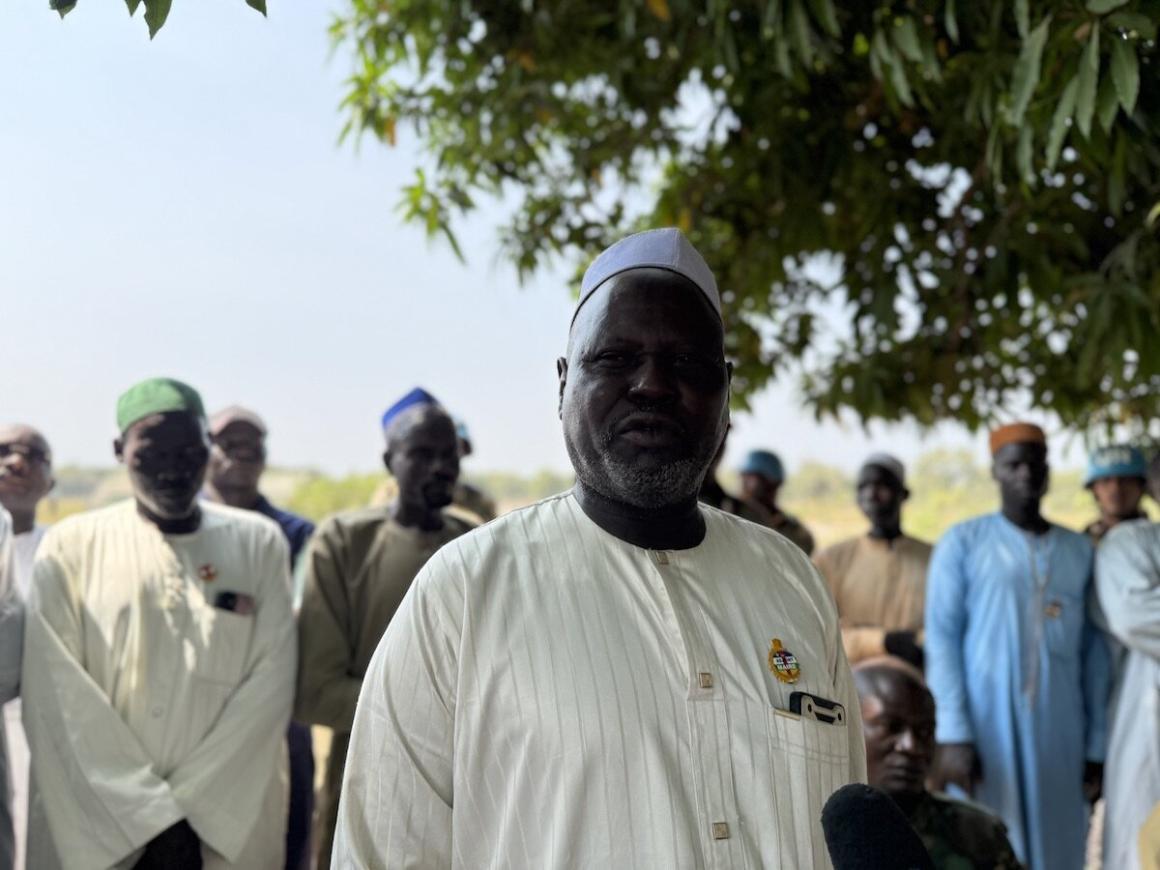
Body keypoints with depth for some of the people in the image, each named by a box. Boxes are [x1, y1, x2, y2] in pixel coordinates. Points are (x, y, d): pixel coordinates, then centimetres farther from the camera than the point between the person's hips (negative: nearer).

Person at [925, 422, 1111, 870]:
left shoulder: (1080, 551, 11)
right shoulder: (962, 542, 0)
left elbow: (1094, 654, 10)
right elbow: (941, 639, -5)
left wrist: (1097, 745, 5)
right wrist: (953, 735, -13)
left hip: (1058, 737, 3)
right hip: (984, 731, -3)